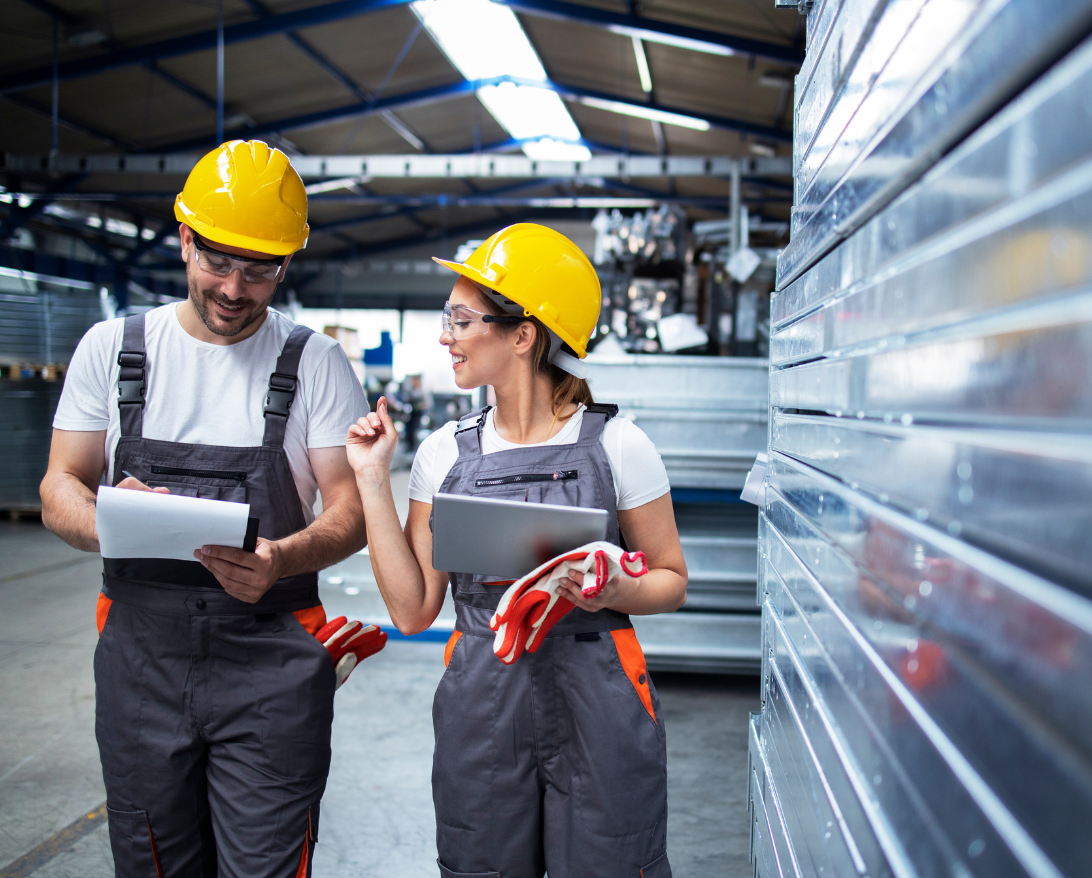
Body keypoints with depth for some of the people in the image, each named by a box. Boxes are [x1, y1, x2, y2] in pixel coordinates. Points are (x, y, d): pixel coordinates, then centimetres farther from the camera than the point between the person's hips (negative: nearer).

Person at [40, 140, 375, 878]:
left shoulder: (315, 362, 1)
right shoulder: (112, 348, 7)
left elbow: (351, 511, -1)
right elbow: (61, 487, 8)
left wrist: (283, 559, -23)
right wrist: (107, 522, -16)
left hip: (271, 658, -2)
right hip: (140, 646, 2)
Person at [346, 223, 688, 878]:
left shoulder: (617, 446, -5)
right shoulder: (444, 454, 4)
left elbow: (670, 581, 3)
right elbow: (413, 609, 1)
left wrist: (612, 591, -18)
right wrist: (373, 480, -1)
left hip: (597, 702, -2)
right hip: (481, 706, 3)